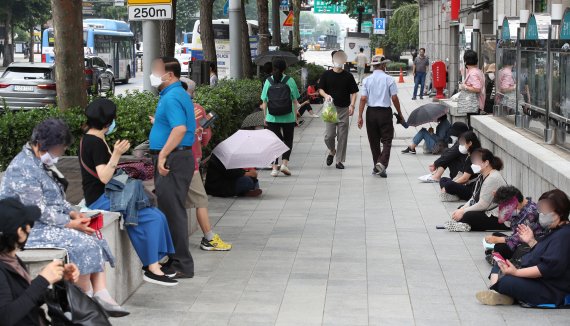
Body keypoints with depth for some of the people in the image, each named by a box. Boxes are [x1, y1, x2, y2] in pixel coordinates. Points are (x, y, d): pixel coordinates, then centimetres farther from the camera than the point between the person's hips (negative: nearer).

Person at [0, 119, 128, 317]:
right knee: (82, 244, -23)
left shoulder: (43, 163, 12)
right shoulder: (23, 168, -18)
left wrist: (73, 213, 0)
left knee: (95, 241, -7)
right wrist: (70, 224, -19)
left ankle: (101, 296, -16)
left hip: (52, 224, 10)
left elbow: (57, 198, 18)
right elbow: (38, 210, -22)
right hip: (31, 230, -9)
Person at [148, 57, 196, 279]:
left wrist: (163, 155, -27)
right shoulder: (178, 94, 18)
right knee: (172, 209, 15)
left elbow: (180, 128, -28)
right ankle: (178, 260, 21)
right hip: (177, 158, 11)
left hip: (172, 159, -11)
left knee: (172, 210, -7)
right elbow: (183, 127, 25)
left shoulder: (171, 98, -15)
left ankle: (181, 266, -3)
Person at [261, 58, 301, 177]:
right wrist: (296, 116, 8)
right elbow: (295, 101, -1)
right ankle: (285, 163, -1)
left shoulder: (268, 81, 0)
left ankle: (274, 167, 2)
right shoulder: (289, 81, -4)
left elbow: (264, 102, 3)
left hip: (272, 118, 1)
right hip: (288, 118, -1)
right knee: (288, 140, 14)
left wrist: (265, 117, 10)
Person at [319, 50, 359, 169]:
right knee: (329, 135, -6)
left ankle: (340, 160, 10)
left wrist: (352, 105, -8)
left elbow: (354, 92, 6)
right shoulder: (326, 74, 4)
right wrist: (326, 95, -15)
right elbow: (320, 89, 7)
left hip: (344, 109, 0)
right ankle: (332, 151, 24)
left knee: (342, 136, 1)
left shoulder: (348, 76, 4)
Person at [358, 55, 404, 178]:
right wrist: (400, 114, 6)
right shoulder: (389, 79, -5)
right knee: (387, 140, 2)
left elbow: (363, 99, -4)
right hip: (385, 112, -3)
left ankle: (376, 167, 19)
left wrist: (360, 116, -3)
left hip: (371, 112, 3)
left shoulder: (367, 80, 1)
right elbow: (394, 98, -5)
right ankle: (382, 163, -19)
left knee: (374, 140, 12)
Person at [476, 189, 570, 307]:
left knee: (506, 283, -24)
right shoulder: (555, 232, 12)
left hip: (552, 291, -11)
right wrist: (531, 241, 7)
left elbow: (548, 268, -28)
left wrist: (516, 272, -28)